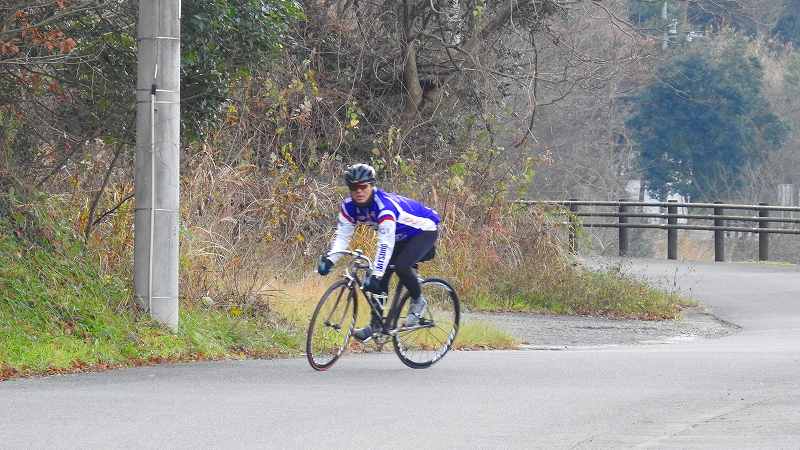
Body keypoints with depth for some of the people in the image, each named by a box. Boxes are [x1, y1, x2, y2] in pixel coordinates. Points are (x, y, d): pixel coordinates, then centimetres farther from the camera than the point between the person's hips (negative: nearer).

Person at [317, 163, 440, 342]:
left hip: (424, 230, -7)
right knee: (382, 275, -6)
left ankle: (418, 302, -3)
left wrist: (376, 275, -50)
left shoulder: (384, 205, -37)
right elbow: (342, 235, -13)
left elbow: (386, 243, -43)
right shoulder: (349, 206, -14)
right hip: (401, 237, 7)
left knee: (401, 266, -28)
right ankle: (376, 324, 1)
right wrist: (330, 260, -30)